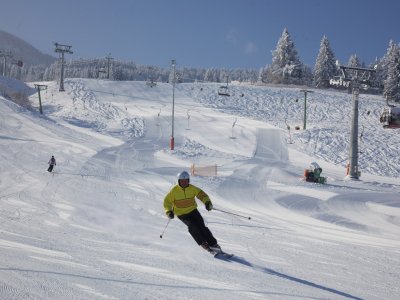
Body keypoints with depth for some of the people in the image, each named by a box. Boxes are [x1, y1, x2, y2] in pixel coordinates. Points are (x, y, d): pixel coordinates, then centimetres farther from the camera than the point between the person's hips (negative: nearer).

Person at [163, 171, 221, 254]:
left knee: (201, 226, -12)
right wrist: (169, 211, -19)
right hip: (182, 214, -2)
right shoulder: (174, 191, -10)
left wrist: (207, 202, -22)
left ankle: (213, 244, -6)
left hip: (192, 211, 2)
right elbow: (167, 201, -3)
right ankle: (203, 243, -16)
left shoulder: (192, 188, -7)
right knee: (193, 226, -23)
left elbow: (201, 194, -4)